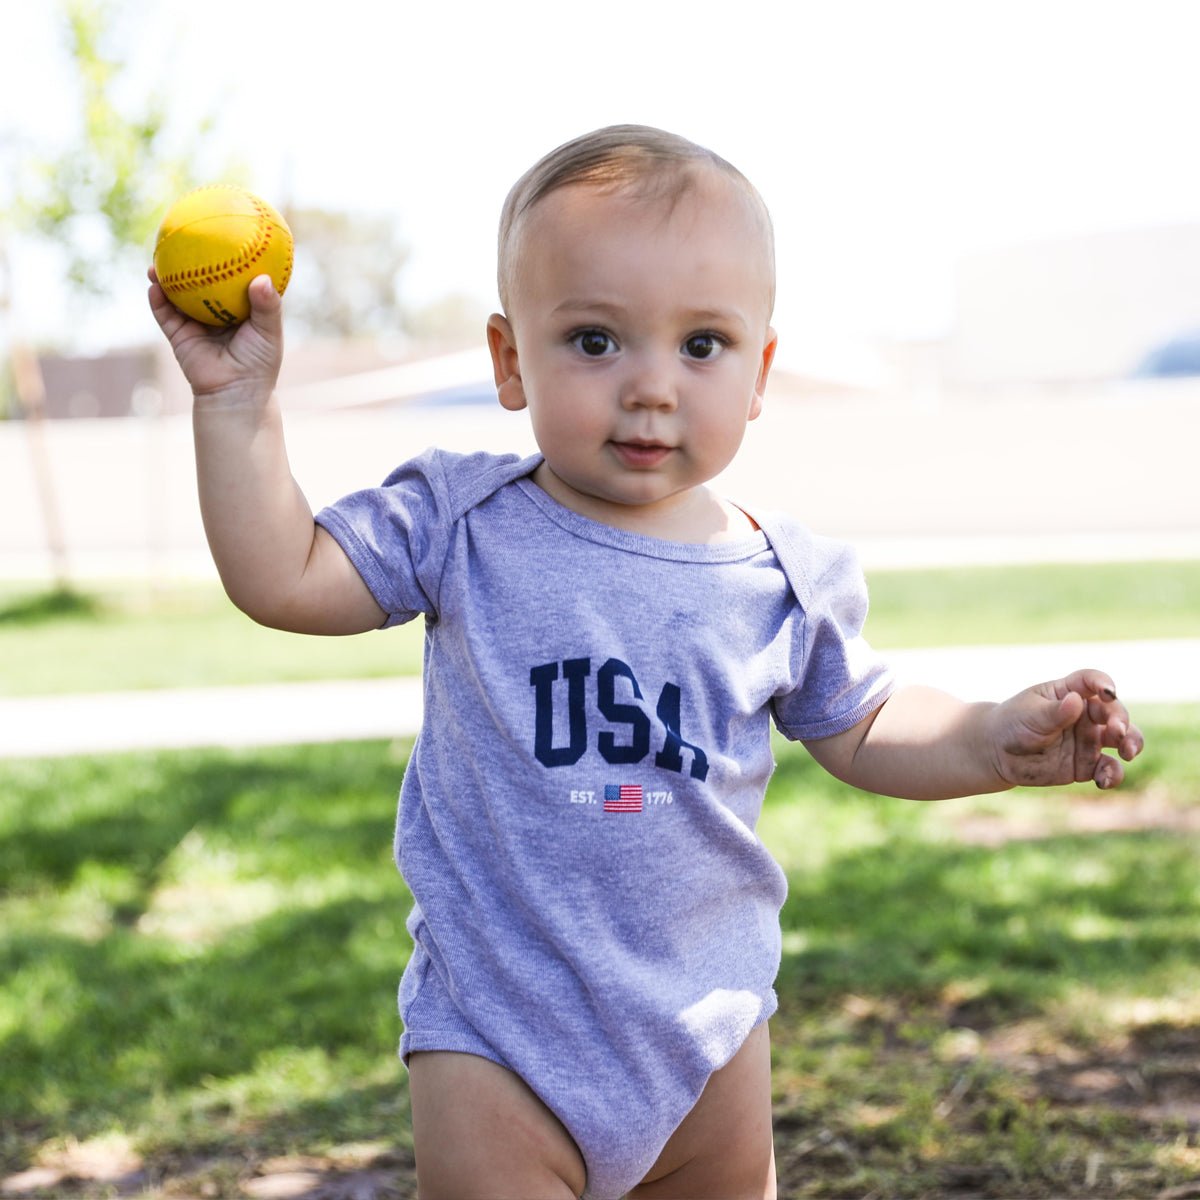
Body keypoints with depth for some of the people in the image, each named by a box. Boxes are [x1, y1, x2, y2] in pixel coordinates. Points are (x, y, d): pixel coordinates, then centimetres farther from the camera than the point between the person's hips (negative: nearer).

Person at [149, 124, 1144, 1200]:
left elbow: (859, 729, 9)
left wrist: (997, 742, -7)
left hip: (709, 1023, 3)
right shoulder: (462, 528, -10)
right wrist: (239, 399, -18)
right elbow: (282, 577, -12)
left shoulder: (791, 580, -5)